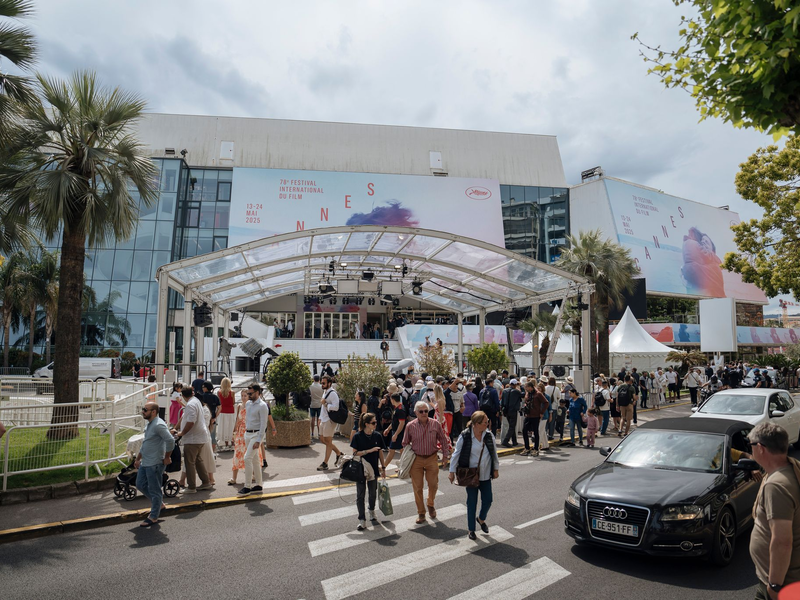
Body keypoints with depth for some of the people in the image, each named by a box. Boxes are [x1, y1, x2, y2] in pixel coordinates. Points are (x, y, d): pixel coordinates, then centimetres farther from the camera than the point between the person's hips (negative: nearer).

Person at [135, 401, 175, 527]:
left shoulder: (158, 425, -22)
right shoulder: (149, 424, 12)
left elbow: (170, 440, -29)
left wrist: (167, 457, -20)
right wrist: (138, 459, 24)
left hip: (155, 463, -10)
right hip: (145, 462, 10)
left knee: (154, 490, 2)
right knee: (140, 485, 18)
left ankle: (153, 517, 15)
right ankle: (159, 503, 33)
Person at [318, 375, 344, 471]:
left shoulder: (333, 393, -17)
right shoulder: (325, 392, 13)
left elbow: (335, 407, -27)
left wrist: (325, 403, -21)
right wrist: (320, 418, 22)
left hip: (330, 420, -10)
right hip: (324, 420, 10)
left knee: (328, 441, -1)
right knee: (322, 439, 15)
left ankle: (325, 464, 7)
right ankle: (339, 453, 28)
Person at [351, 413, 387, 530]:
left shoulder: (377, 436, -4)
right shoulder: (358, 437, -13)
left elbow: (380, 452, 5)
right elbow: (355, 453, -14)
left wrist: (383, 467, 7)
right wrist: (369, 451, -23)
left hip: (373, 469, 3)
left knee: (373, 492, 16)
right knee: (360, 494, 1)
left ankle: (372, 511, 42)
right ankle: (362, 520, 9)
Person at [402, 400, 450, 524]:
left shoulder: (435, 424, -7)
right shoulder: (410, 426, -8)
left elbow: (443, 440, 7)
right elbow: (405, 443, 6)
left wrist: (445, 455, 8)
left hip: (432, 459, 1)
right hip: (416, 459, 0)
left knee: (433, 485, 7)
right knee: (417, 487, 5)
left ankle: (430, 505, 38)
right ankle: (421, 513, 22)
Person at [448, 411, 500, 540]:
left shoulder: (489, 436, -3)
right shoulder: (465, 436, -14)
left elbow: (494, 453, 10)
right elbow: (456, 454, -7)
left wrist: (496, 469, 13)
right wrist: (452, 471, -4)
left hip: (485, 475, 3)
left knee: (487, 500, 6)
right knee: (472, 502, 6)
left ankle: (481, 519, 37)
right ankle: (471, 529, 23)